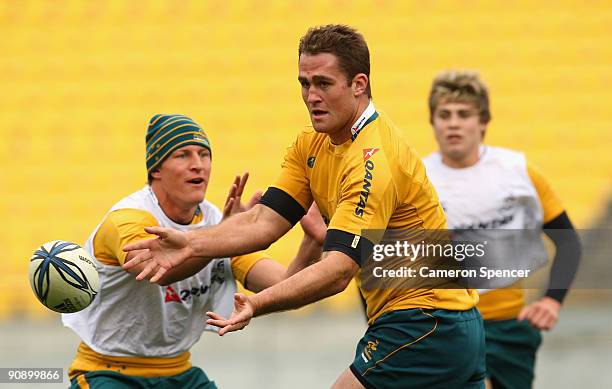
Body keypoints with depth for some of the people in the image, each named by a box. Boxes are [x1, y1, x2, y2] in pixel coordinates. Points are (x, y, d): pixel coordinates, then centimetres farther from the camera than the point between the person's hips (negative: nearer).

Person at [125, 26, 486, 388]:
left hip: (425, 320, -10)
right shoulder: (312, 145, 7)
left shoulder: (373, 161, -22)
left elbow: (339, 270, -31)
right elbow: (265, 221, 1)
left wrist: (257, 304, -42)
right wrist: (192, 243, -15)